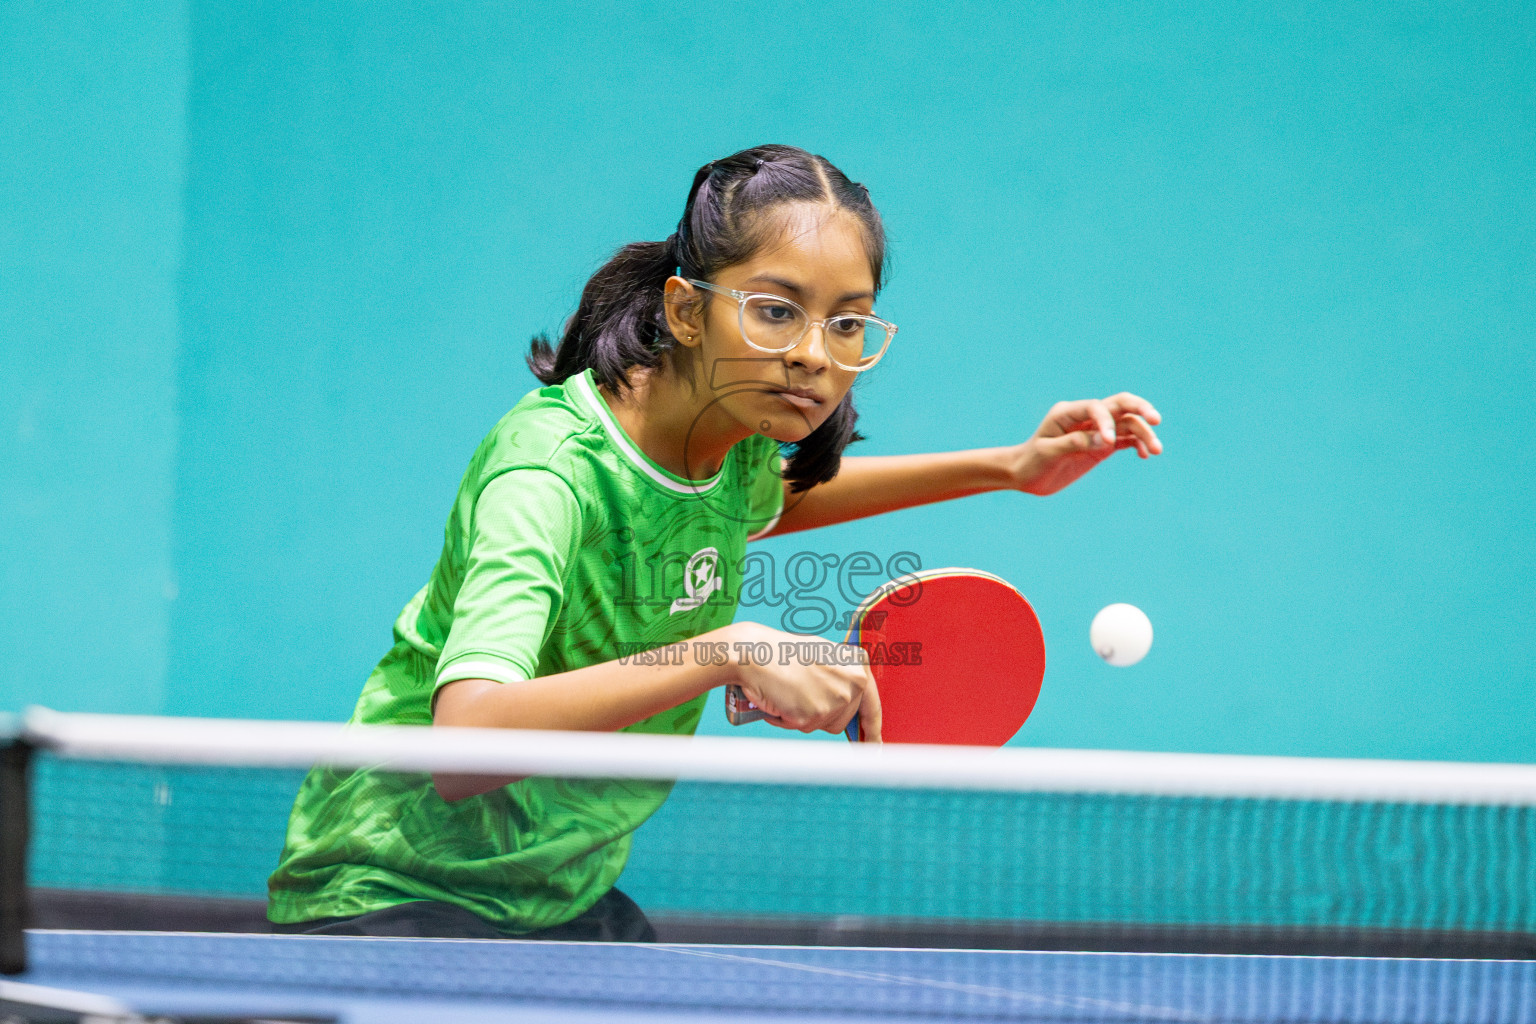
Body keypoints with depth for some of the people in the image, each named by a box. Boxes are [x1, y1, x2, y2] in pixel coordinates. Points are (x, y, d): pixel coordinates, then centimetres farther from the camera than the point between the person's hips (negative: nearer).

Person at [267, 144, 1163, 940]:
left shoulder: (739, 435, -3)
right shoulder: (551, 470, -26)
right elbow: (464, 738, -41)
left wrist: (1005, 468, 15)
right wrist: (730, 654, -41)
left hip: (567, 901, 8)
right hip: (395, 902, -8)